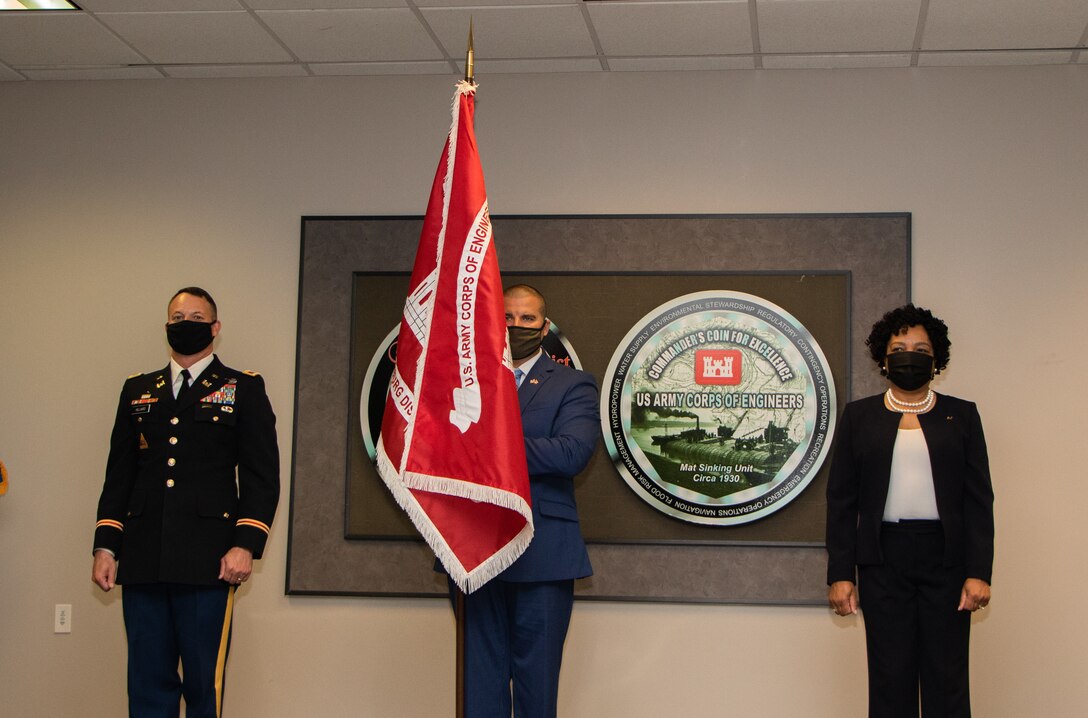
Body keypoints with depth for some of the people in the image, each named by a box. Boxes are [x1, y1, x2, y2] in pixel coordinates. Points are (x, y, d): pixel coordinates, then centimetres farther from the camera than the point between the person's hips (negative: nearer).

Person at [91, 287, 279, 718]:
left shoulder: (244, 389, 9)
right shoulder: (138, 390, 20)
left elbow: (262, 476, 2)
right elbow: (118, 475, 17)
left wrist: (246, 545, -9)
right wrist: (105, 546, 7)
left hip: (208, 564, -3)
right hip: (142, 563, 3)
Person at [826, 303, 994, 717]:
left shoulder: (961, 415, 9)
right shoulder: (859, 416, 9)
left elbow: (979, 499, 4)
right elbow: (841, 499, 6)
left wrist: (979, 573, -5)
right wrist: (840, 574, -2)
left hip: (946, 556, 0)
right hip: (884, 557, 0)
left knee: (947, 681, -1)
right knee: (890, 682, 2)